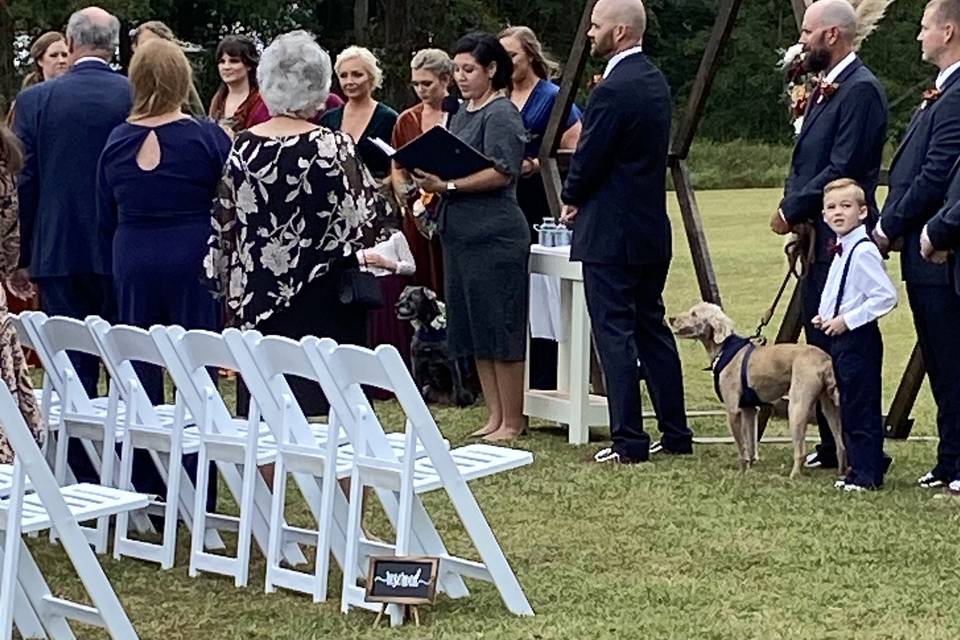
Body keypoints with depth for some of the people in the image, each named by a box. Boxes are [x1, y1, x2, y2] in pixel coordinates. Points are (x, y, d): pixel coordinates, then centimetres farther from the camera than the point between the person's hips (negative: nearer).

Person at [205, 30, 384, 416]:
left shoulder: (243, 147, 1)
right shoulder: (332, 148, -11)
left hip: (257, 301, 4)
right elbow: (364, 224, -9)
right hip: (322, 307, -4)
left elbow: (224, 230, 7)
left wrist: (232, 297, 17)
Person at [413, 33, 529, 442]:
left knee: (500, 330, -3)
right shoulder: (462, 113, 17)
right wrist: (432, 182, 4)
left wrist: (448, 185, -21)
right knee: (474, 332, 11)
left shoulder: (501, 114, -9)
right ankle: (495, 416, 19)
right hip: (460, 232, 9)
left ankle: (512, 422, 4)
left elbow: (502, 173, -19)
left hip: (494, 234, -9)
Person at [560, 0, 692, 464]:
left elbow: (588, 159, -15)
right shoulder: (655, 82, 10)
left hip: (610, 233, -9)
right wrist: (582, 196, 12)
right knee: (652, 328, 14)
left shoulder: (613, 90, -19)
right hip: (651, 229, 9)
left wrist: (571, 198, 5)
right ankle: (676, 433, 19)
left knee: (615, 334, -3)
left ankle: (628, 440, 0)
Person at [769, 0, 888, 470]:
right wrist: (792, 211, 2)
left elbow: (844, 169, -20)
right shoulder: (825, 90, 17)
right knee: (819, 342, 12)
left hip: (841, 239, -10)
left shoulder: (861, 90, -14)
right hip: (817, 237, 10)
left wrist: (792, 210, -13)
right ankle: (832, 447, 19)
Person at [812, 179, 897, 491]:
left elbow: (886, 297, -23)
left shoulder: (863, 251, -17)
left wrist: (847, 320, -20)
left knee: (862, 409, -5)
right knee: (850, 408, 15)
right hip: (840, 339, 10)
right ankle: (859, 467, 23)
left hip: (859, 338, -10)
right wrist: (823, 316, 9)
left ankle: (867, 474, 0)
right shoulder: (841, 251, 13)